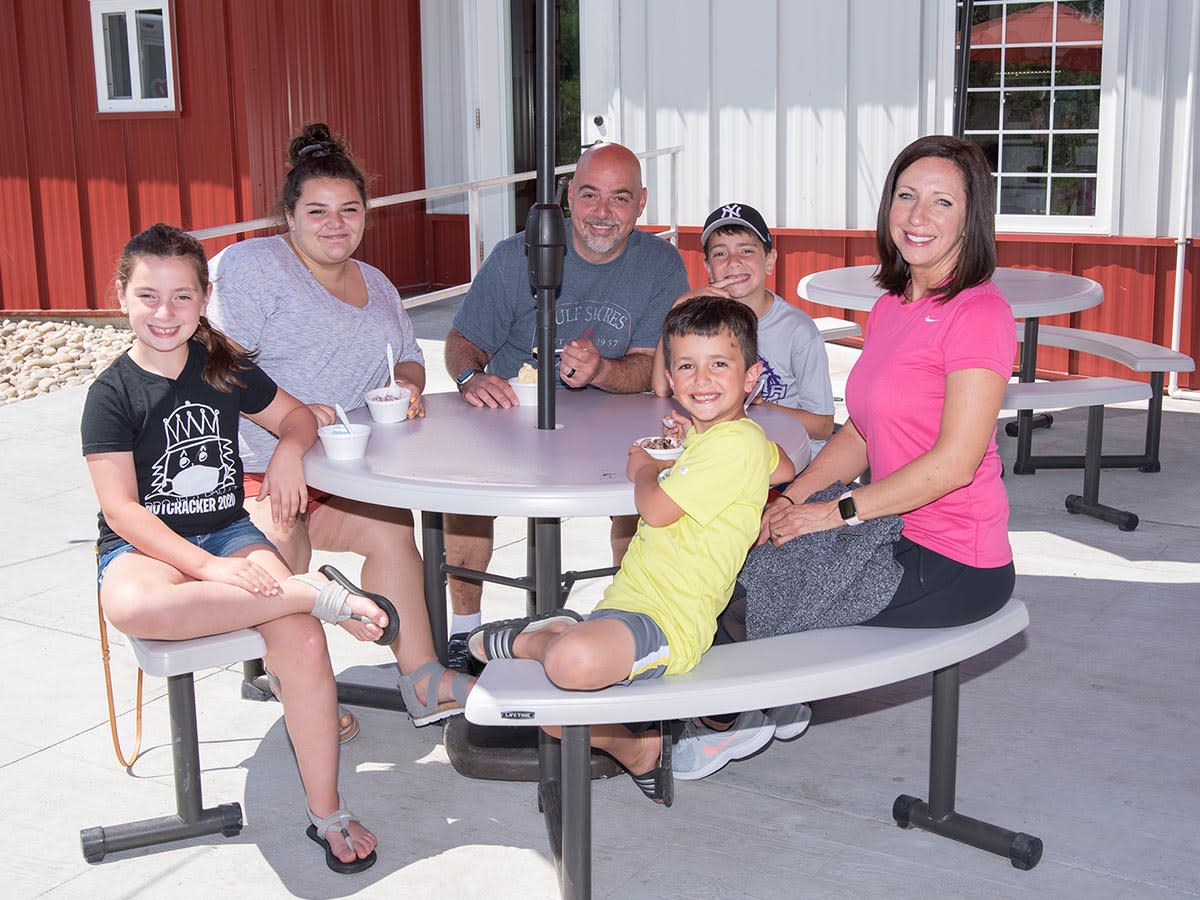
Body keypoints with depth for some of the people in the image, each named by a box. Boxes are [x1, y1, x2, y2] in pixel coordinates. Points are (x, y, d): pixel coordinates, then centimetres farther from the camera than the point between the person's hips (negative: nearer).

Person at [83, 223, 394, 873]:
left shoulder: (226, 368, 7)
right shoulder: (113, 393, -4)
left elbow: (297, 414, 20)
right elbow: (121, 508, -11)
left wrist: (288, 449, -6)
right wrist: (206, 567, -24)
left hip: (228, 532, 3)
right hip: (143, 545, -3)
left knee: (300, 635, -27)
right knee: (134, 606, -42)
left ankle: (327, 813, -13)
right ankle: (319, 593, -31)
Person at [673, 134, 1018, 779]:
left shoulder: (978, 312, -17)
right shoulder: (890, 309, 10)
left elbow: (955, 462, -23)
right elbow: (860, 435, 13)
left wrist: (837, 512, -19)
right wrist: (794, 499, -3)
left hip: (955, 567, -8)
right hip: (898, 533, 8)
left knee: (748, 583, -7)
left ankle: (755, 714, 22)